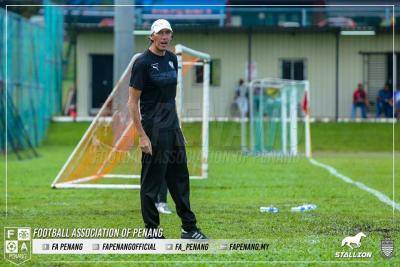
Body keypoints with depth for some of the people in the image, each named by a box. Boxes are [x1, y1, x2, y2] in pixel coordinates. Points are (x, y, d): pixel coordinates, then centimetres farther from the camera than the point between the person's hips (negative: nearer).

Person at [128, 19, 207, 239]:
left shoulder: (172, 59, 10)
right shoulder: (143, 62, -12)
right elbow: (133, 102, -13)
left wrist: (176, 125, 16)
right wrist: (142, 136, -18)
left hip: (173, 126, 8)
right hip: (153, 129, -8)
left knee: (180, 178, 12)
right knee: (152, 182, 0)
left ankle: (189, 229, 19)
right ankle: (152, 232, 8)